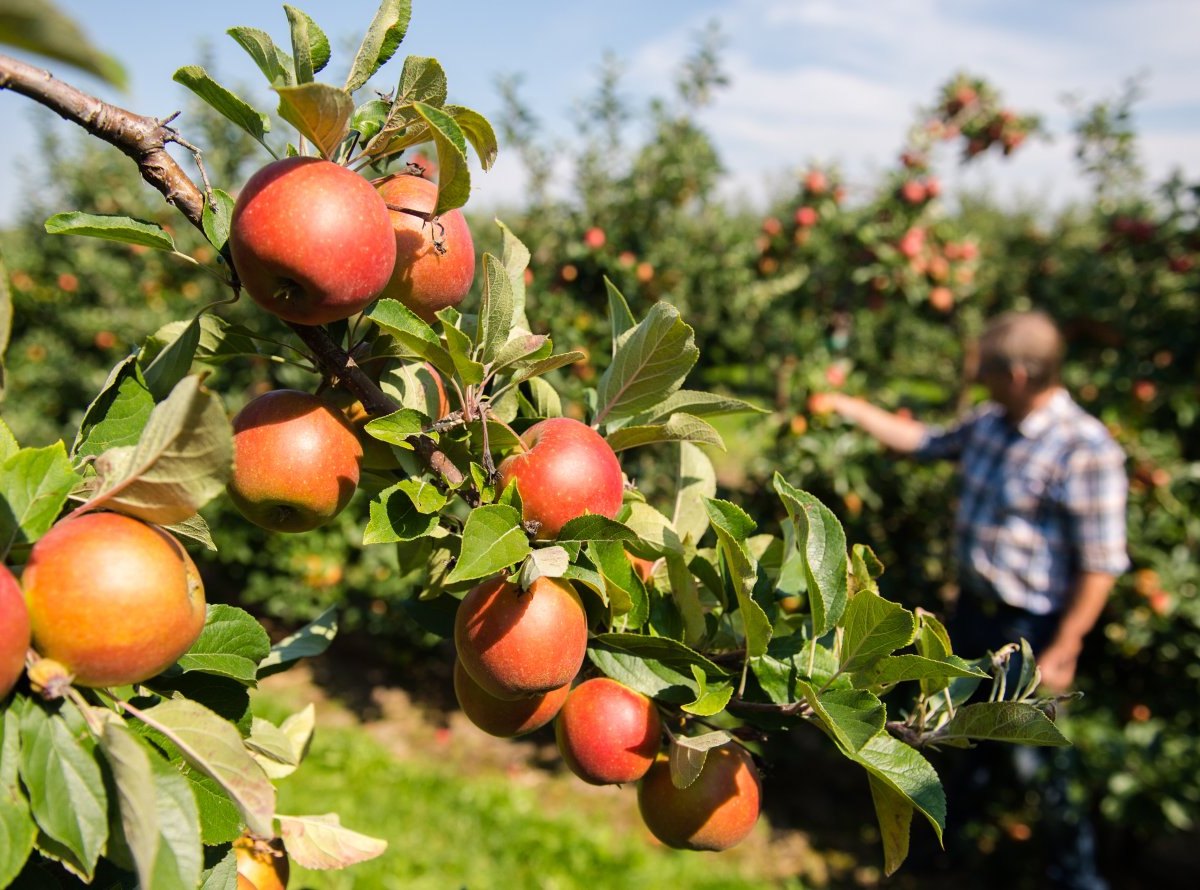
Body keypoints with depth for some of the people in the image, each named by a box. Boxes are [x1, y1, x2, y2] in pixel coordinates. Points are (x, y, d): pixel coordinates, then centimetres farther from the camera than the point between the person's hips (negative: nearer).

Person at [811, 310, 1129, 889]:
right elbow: (923, 442, 18)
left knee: (1037, 756, 6)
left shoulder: (1086, 450, -24)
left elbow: (1100, 565, -21)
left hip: (1032, 630, -7)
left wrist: (1062, 652, -19)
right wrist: (849, 407, 16)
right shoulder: (988, 423, -1)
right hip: (973, 608, 8)